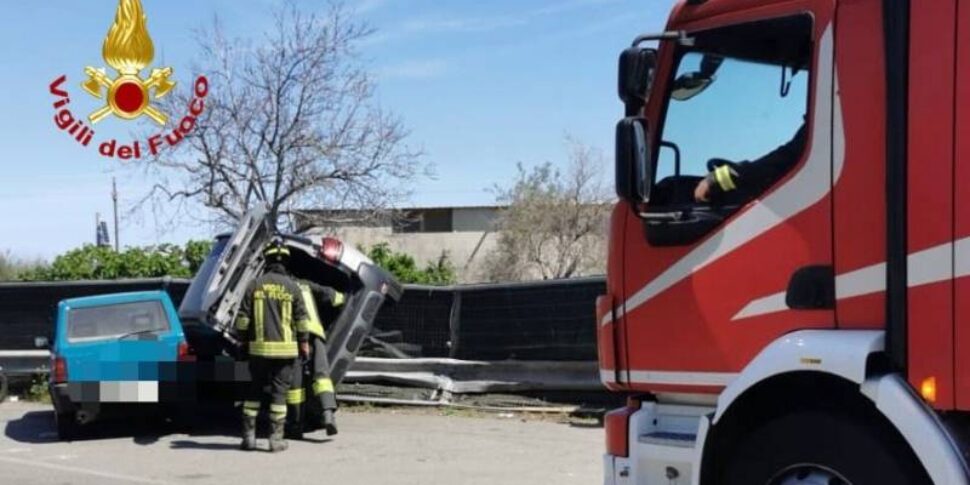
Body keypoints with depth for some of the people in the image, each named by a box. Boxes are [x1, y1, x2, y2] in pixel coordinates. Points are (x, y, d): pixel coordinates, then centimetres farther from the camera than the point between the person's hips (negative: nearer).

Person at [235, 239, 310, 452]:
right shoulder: (291, 286, -2)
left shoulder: (255, 284, 0)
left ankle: (249, 435, 11)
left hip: (258, 347, 1)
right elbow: (301, 319, 1)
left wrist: (244, 340, 12)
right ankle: (276, 438, 1)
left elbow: (243, 317, 1)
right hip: (285, 348, -1)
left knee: (255, 390, 12)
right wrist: (303, 342, 12)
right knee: (279, 392, 3)